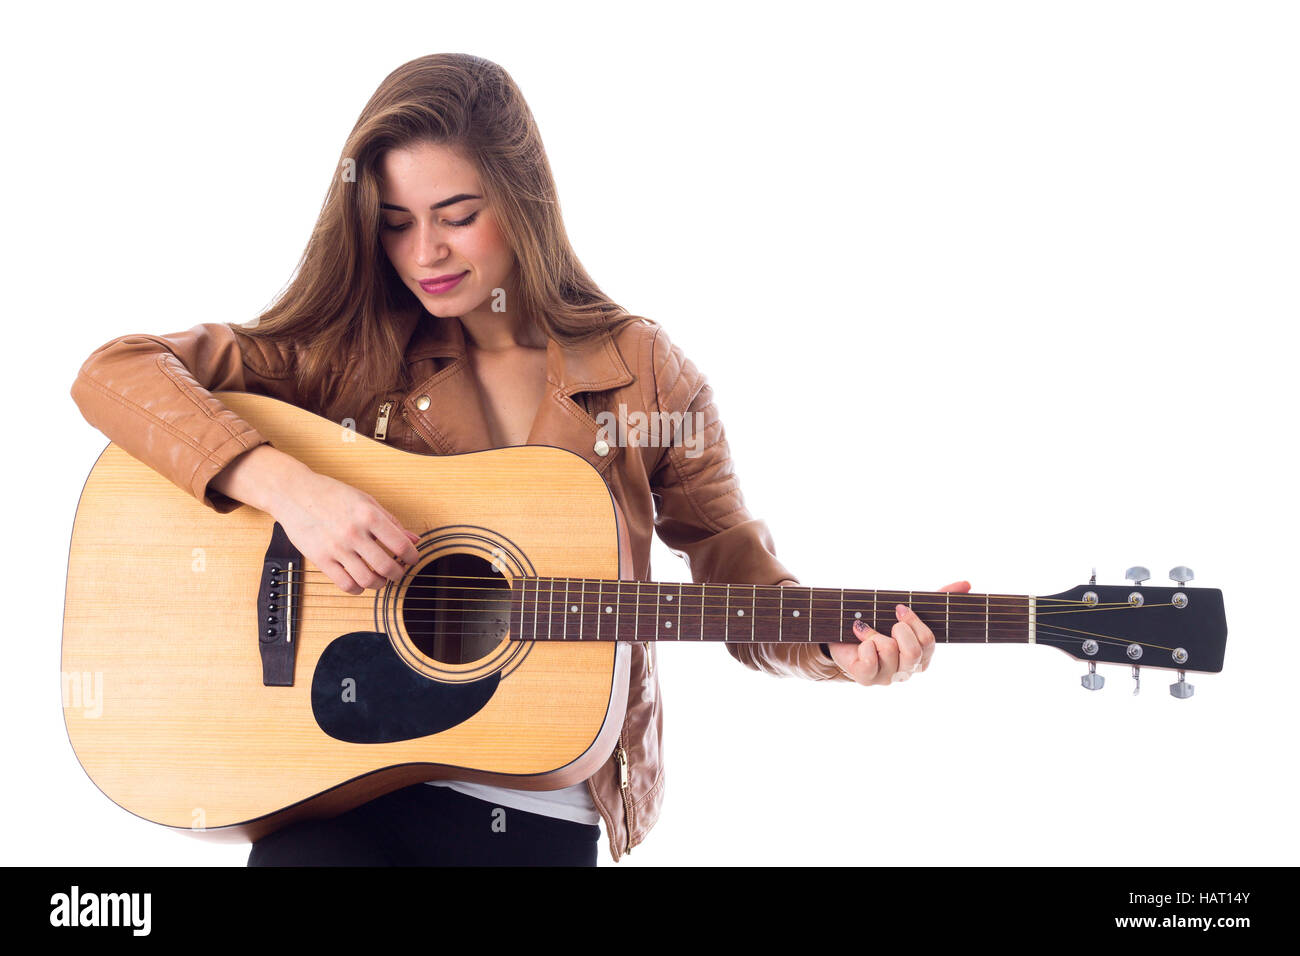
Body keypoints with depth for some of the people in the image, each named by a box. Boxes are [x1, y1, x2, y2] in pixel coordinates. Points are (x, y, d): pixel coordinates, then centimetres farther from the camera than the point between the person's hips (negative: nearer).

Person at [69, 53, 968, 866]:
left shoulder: (641, 369, 4)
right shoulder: (351, 354, 2)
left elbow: (737, 570, 8)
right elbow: (117, 372, -6)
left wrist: (835, 647, -12)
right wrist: (283, 482, -20)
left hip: (540, 811, 1)